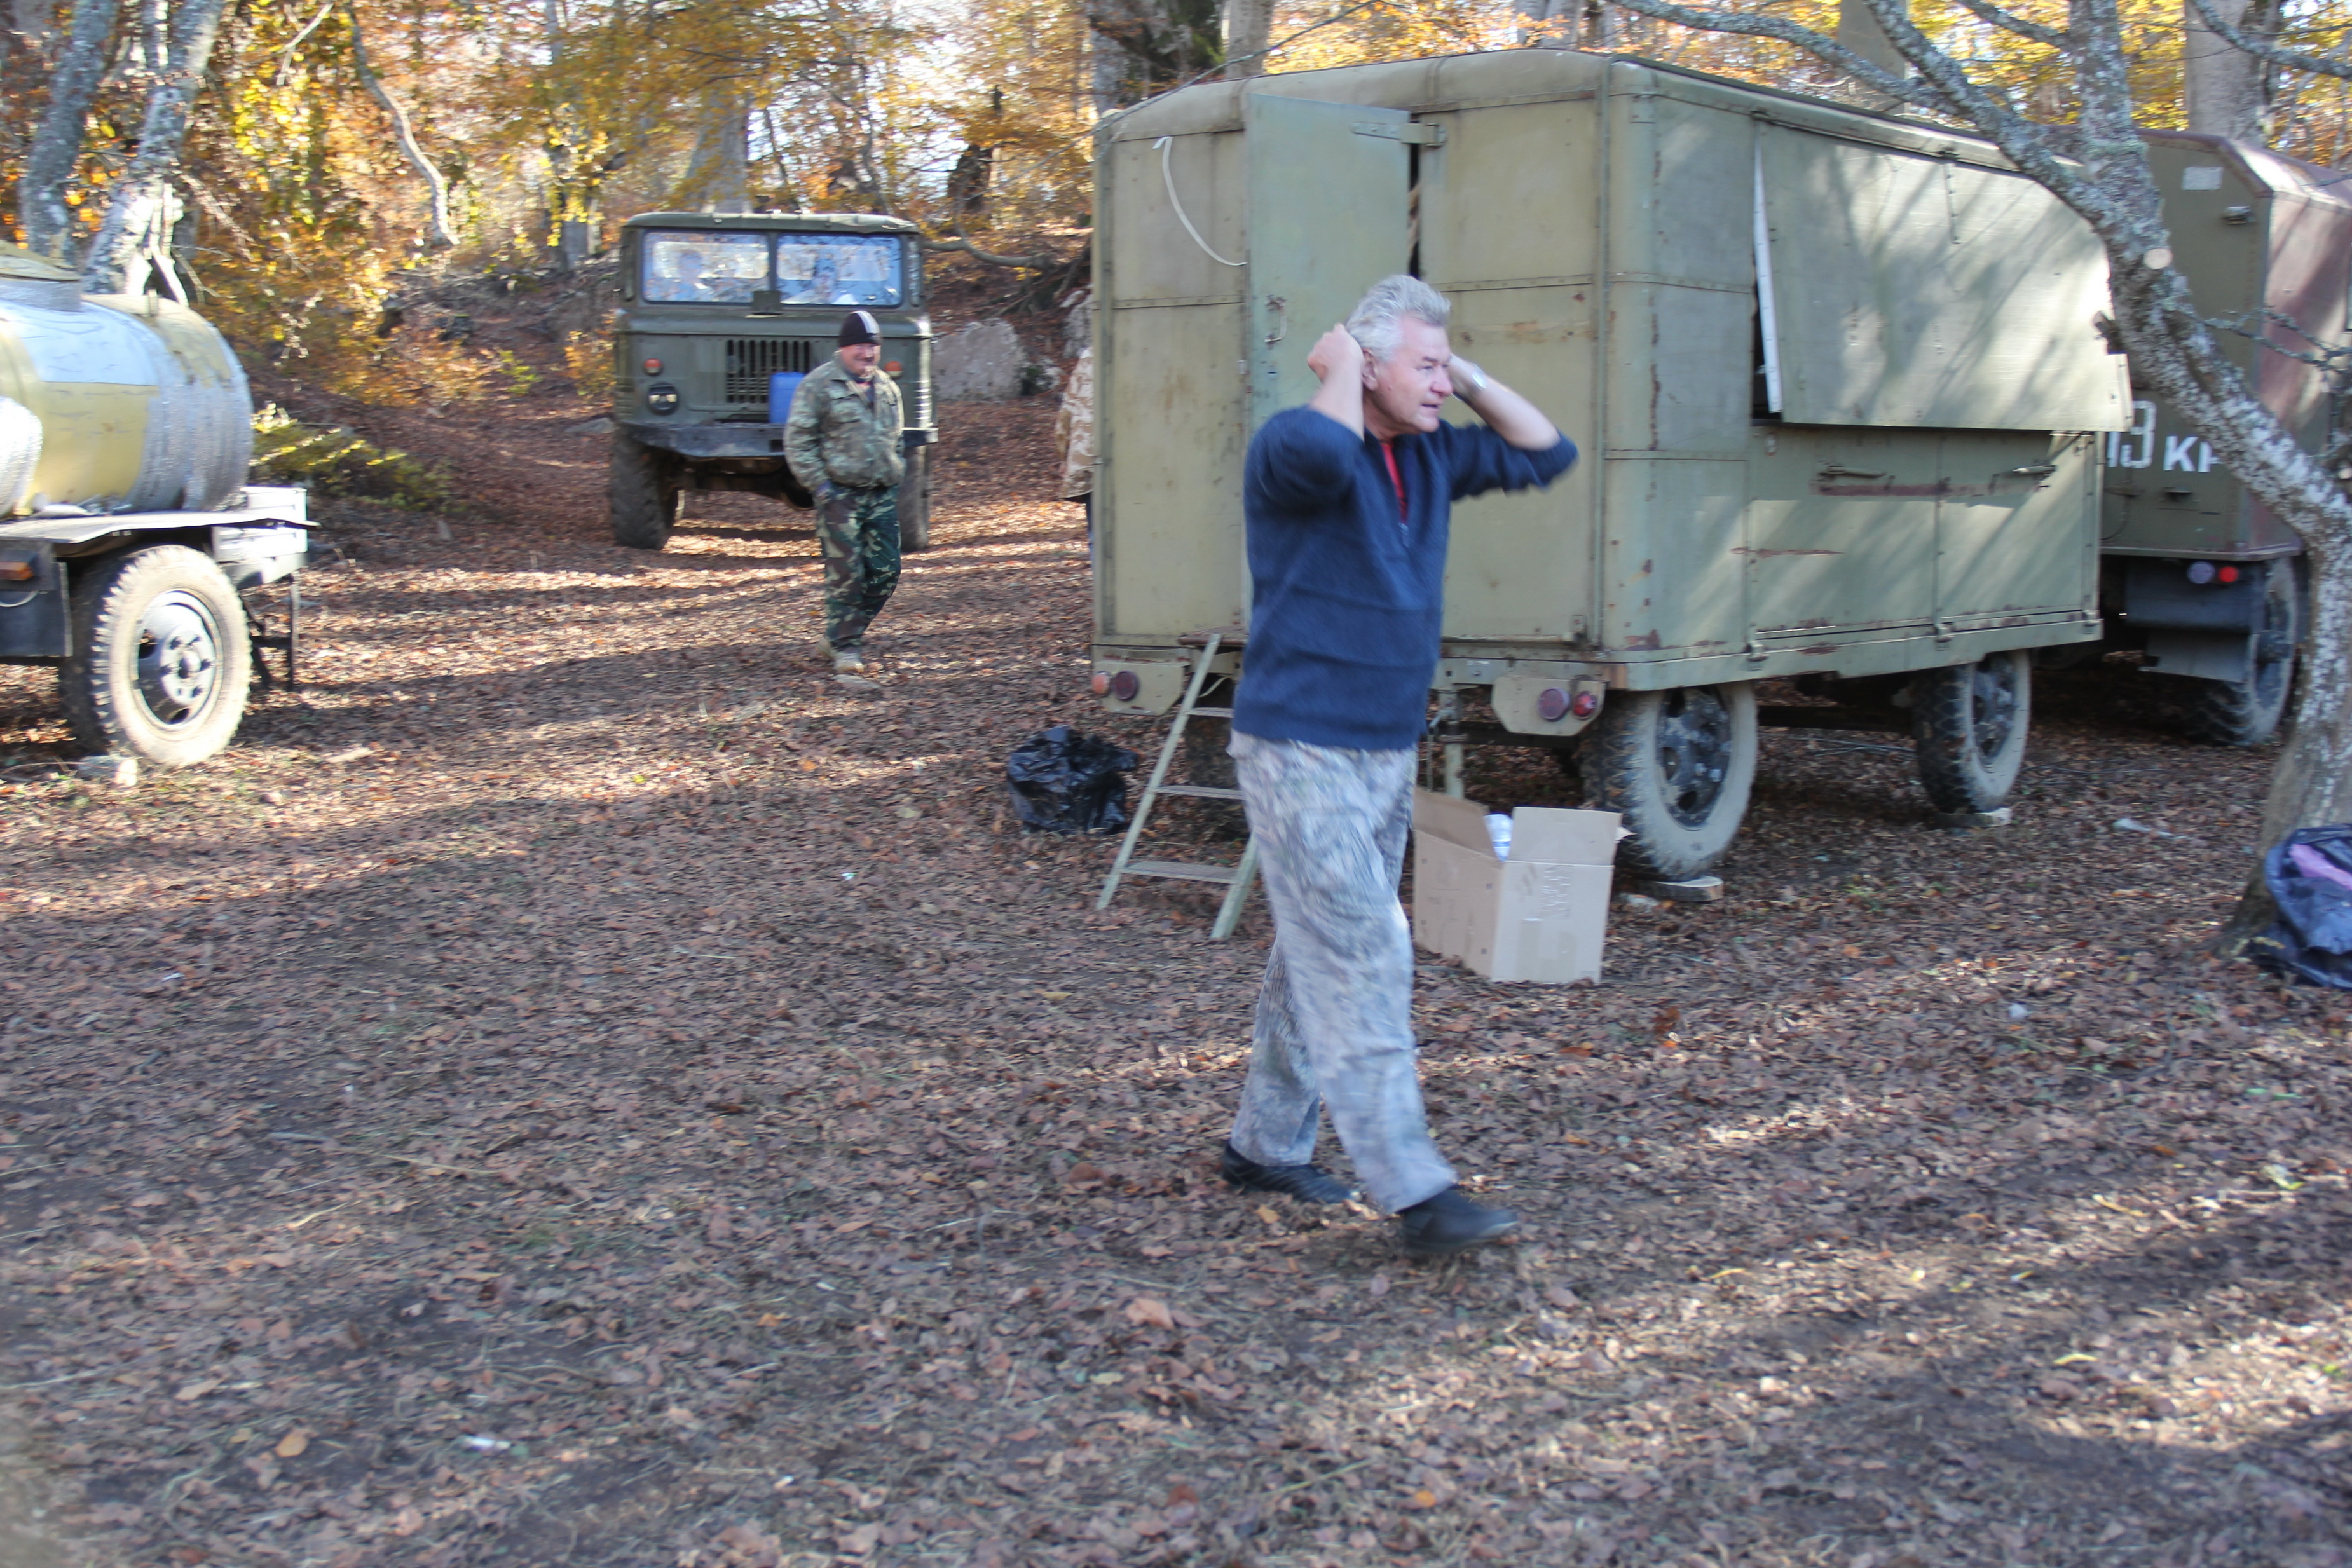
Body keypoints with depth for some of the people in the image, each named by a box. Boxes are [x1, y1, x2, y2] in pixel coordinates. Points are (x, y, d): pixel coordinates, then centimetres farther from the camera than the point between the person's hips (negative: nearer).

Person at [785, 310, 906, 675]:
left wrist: (896, 474, 15)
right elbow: (797, 440, -6)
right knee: (846, 573, -7)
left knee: (885, 572, 4)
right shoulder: (818, 384, -3)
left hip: (882, 495, 6)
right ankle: (844, 646, 1)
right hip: (840, 494, -6)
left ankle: (849, 634, 20)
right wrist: (819, 484, -12)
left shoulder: (887, 388, 16)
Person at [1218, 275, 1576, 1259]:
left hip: (1387, 754, 9)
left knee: (1318, 959, 16)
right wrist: (1339, 369, -20)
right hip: (1301, 750, -9)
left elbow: (1546, 454, 18)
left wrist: (1472, 384, 6)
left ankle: (1266, 1144, 29)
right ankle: (1415, 1193, -10)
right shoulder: (1295, 446, -15)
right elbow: (1321, 452, -40)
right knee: (1360, 964, -11)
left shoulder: (1429, 458, 10)